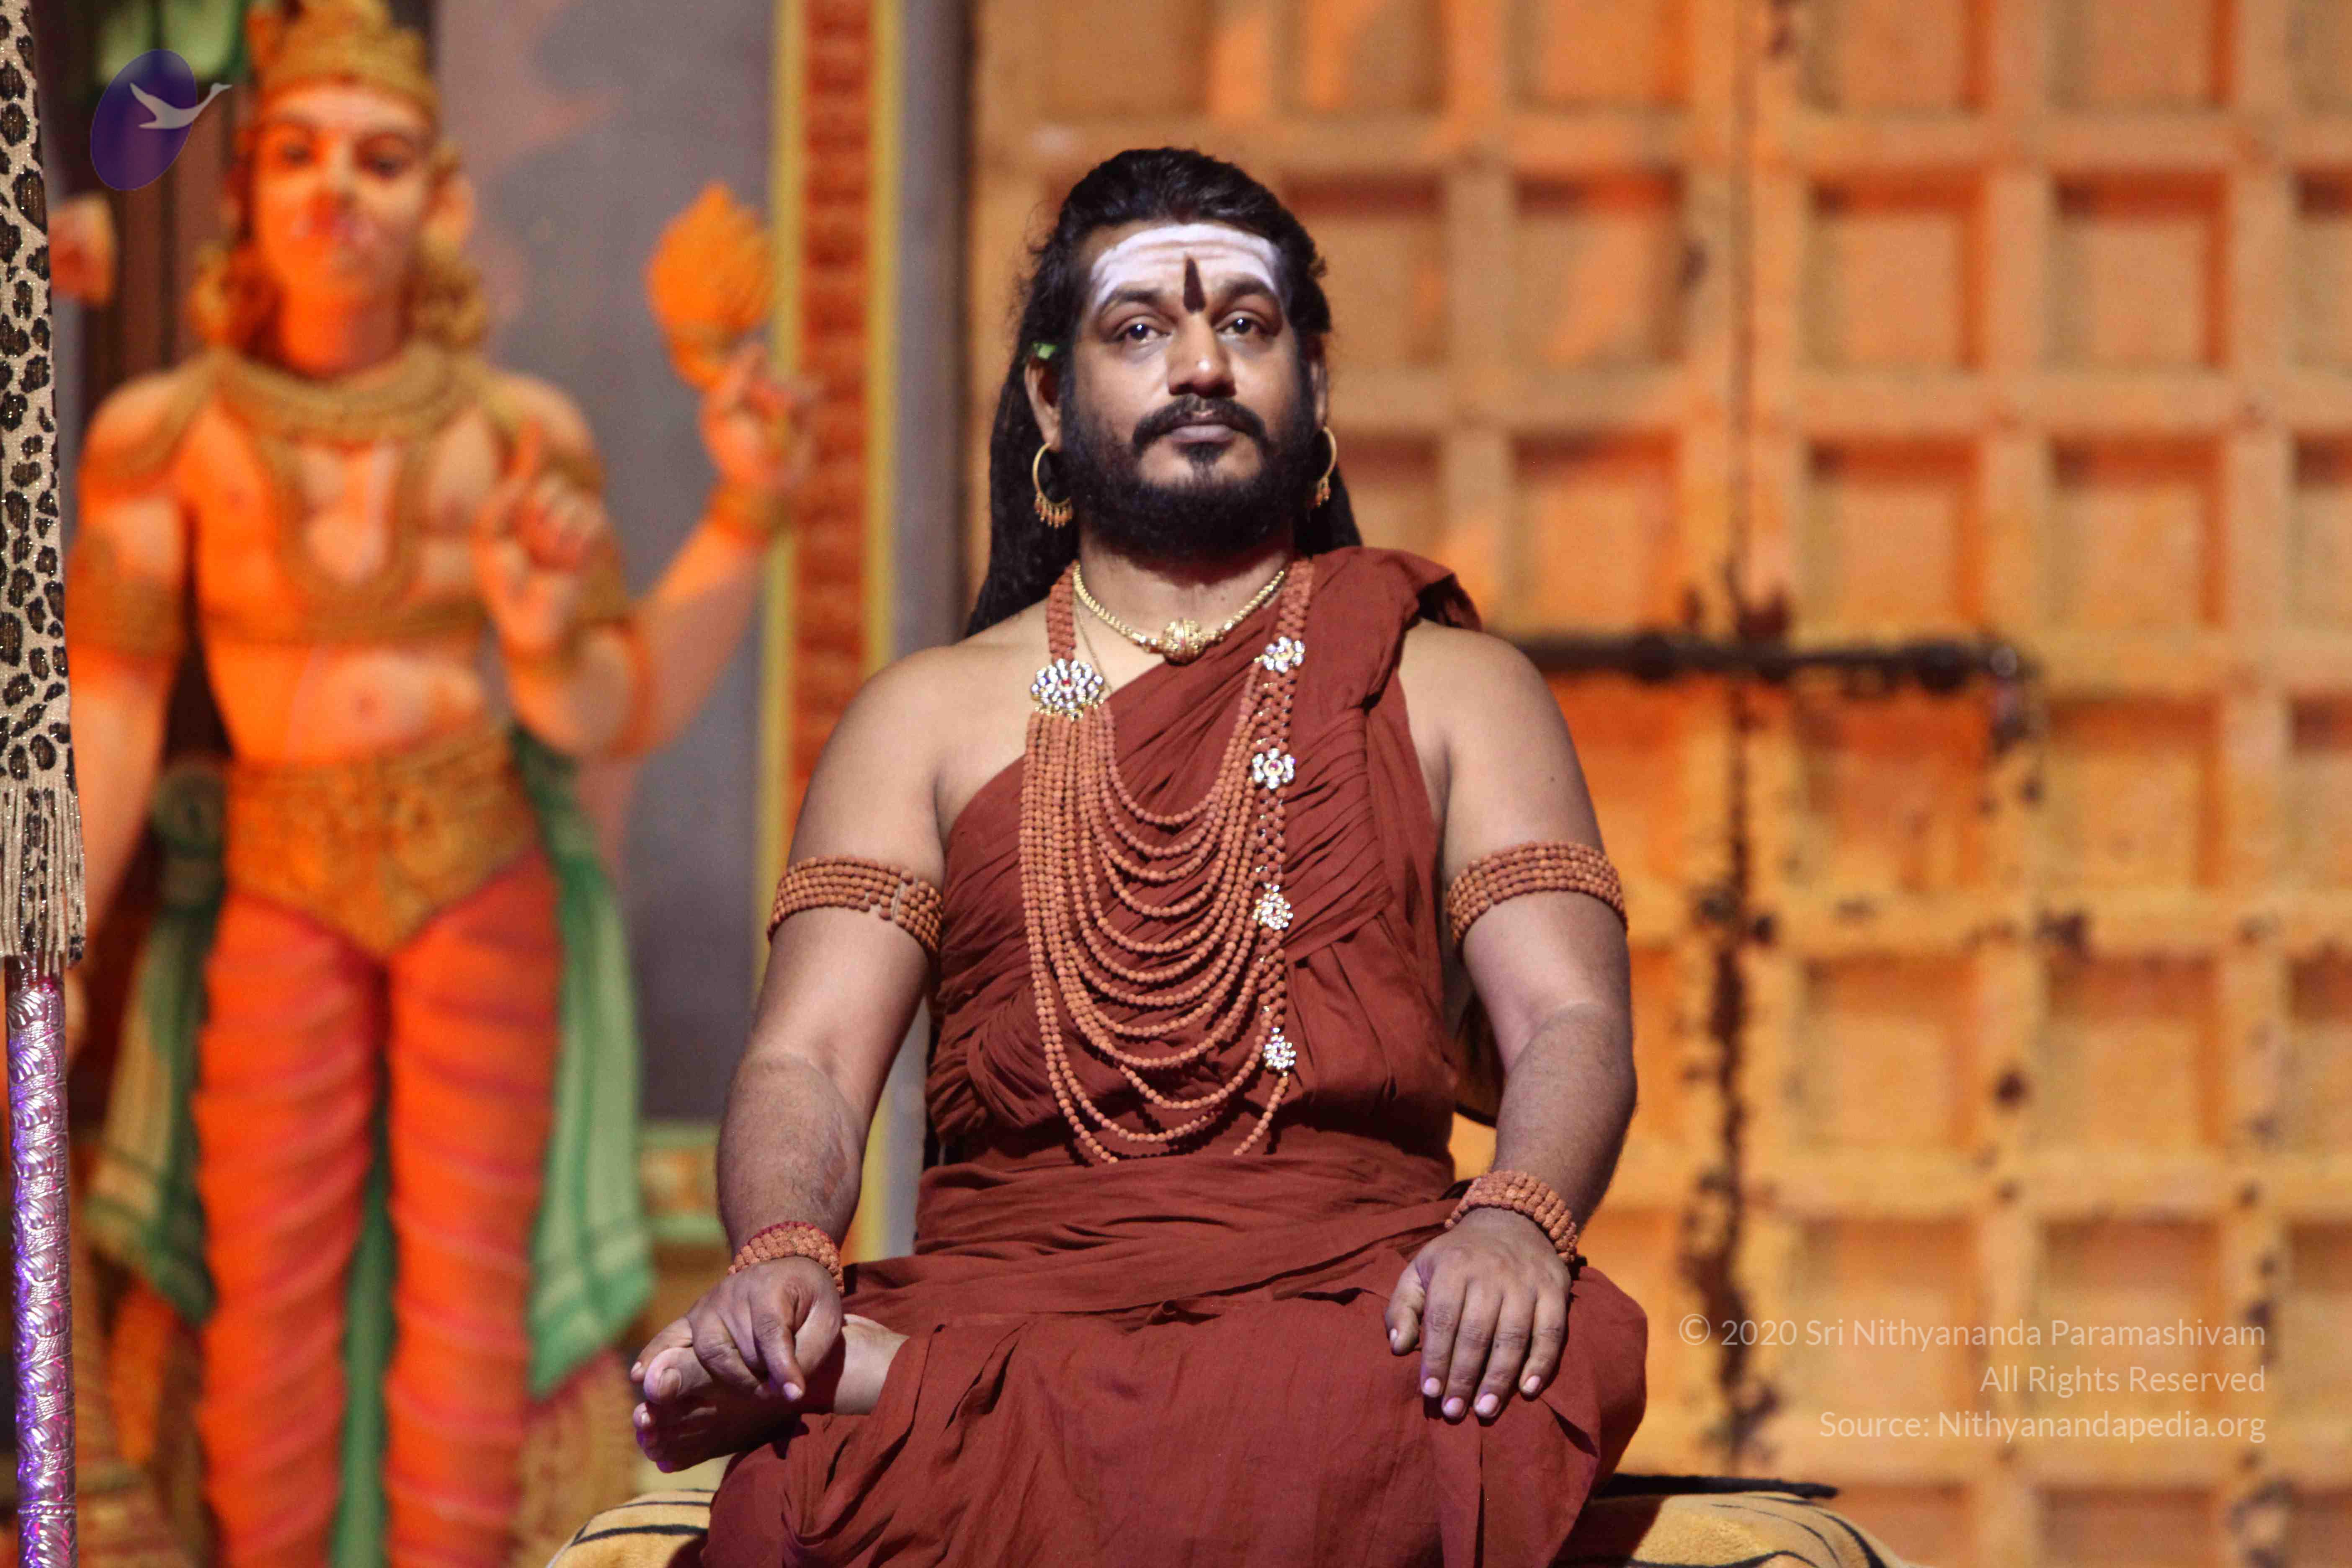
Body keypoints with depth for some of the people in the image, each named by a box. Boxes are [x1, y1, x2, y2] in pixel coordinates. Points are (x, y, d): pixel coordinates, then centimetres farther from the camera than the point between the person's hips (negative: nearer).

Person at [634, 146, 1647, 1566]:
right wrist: (781, 1261, -18)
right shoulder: (932, 716, 21)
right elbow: (807, 1061, 8)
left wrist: (1515, 1222, -20)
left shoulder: (1453, 690, 20)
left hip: (1348, 1292, 3)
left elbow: (1574, 1023, 5)